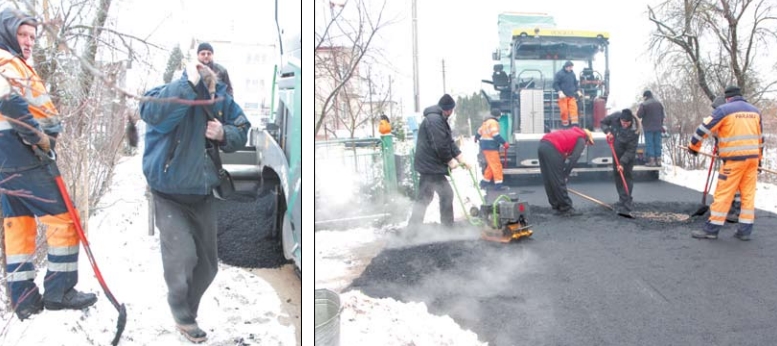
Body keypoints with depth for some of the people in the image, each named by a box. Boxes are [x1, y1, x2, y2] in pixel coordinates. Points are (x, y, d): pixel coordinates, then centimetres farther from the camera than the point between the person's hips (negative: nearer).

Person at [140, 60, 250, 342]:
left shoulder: (222, 96, -4)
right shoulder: (172, 89, -19)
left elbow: (241, 133, 4)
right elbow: (152, 111, -41)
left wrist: (224, 133, -18)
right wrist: (191, 82, -45)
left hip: (203, 195, 5)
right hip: (170, 196, -5)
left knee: (207, 264, 13)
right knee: (182, 258, -14)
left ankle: (188, 311, 39)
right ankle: (183, 317, 16)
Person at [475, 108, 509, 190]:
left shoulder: (486, 122, 18)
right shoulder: (493, 122, -11)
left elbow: (480, 131, 32)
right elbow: (496, 135, -21)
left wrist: (476, 138, 51)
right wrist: (504, 143, -21)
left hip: (485, 146, 10)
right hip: (490, 147, -10)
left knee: (491, 165, 16)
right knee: (496, 165, -9)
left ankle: (485, 182, 19)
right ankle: (498, 184, -11)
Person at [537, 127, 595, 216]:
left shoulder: (572, 132, 33)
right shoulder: (581, 140, 11)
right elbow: (573, 158, -3)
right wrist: (565, 174, 1)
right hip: (552, 148, -8)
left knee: (549, 182, 12)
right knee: (559, 182, 0)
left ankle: (558, 207, 21)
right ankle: (566, 208, 7)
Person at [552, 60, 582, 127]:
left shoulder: (572, 74, 14)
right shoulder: (559, 74, -4)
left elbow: (575, 83, 25)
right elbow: (555, 84, -6)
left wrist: (578, 91, 13)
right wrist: (560, 92, -17)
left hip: (571, 95, 5)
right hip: (563, 96, -5)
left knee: (574, 108, -5)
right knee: (564, 110, -6)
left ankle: (575, 123, -4)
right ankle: (565, 124, 5)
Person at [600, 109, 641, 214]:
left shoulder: (634, 130, -32)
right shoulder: (615, 117, -23)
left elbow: (630, 150, -28)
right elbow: (603, 122, -5)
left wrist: (622, 163, -33)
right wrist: (608, 131, -24)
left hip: (628, 154, -5)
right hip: (617, 151, 5)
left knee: (626, 175, -11)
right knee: (617, 174, 10)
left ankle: (627, 204, -11)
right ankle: (622, 200, 22)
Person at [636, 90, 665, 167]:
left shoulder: (644, 104, -12)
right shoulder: (659, 103, 9)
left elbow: (639, 115, -12)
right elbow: (662, 115, 12)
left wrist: (638, 111, 9)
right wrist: (661, 125, 21)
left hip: (648, 128, -5)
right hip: (658, 127, 5)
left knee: (649, 144, -1)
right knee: (657, 144, 10)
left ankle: (652, 161, -3)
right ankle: (658, 161, 11)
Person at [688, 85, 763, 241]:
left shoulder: (724, 110, -6)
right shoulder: (755, 111, 14)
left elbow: (704, 128, -6)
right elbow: (760, 137, 20)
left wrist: (693, 146, 7)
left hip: (734, 159, -6)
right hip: (752, 158, 6)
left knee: (723, 194, -3)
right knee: (748, 194, 9)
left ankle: (711, 229, 1)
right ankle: (745, 230, 12)